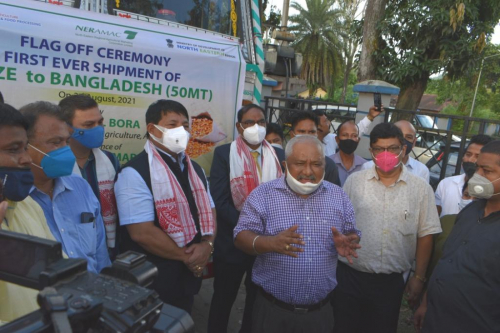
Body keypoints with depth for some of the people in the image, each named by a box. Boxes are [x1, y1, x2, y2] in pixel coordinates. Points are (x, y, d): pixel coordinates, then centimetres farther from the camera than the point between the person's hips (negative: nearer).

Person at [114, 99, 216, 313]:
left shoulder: (194, 169, 8)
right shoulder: (135, 173, -17)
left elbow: (208, 210, 8)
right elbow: (142, 232, -23)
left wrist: (207, 245, -12)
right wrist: (186, 256, -14)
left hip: (189, 274, 7)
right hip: (152, 282, -7)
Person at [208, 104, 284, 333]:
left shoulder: (278, 155, 2)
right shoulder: (224, 153, -7)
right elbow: (220, 199, -14)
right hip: (233, 241, -2)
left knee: (258, 300, 21)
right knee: (223, 299, 17)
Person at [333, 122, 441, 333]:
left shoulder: (421, 189, -3)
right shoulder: (354, 181, -2)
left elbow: (425, 235, 2)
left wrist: (419, 277, 3)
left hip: (391, 283, 0)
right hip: (349, 276, 1)